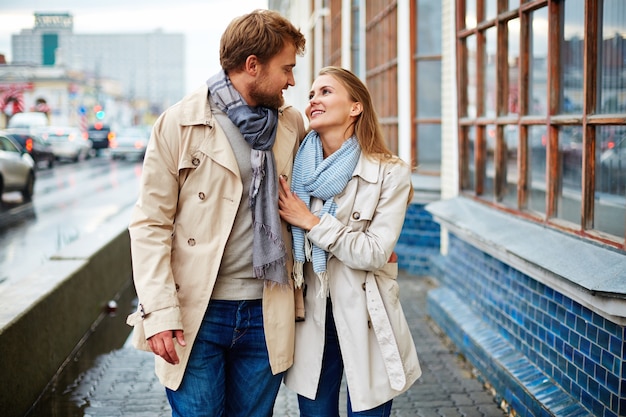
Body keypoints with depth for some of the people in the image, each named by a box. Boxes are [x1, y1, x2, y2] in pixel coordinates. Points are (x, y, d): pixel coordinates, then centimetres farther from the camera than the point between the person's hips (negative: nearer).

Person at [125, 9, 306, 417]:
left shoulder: (294, 125, 7)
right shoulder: (180, 123, -5)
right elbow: (150, 223, -6)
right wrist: (159, 312, -13)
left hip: (266, 316, 4)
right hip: (197, 313, -3)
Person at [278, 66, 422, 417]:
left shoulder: (390, 173, -8)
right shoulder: (297, 168, 2)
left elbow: (376, 252, -14)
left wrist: (311, 222, -16)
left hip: (365, 318, -3)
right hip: (311, 314, 3)